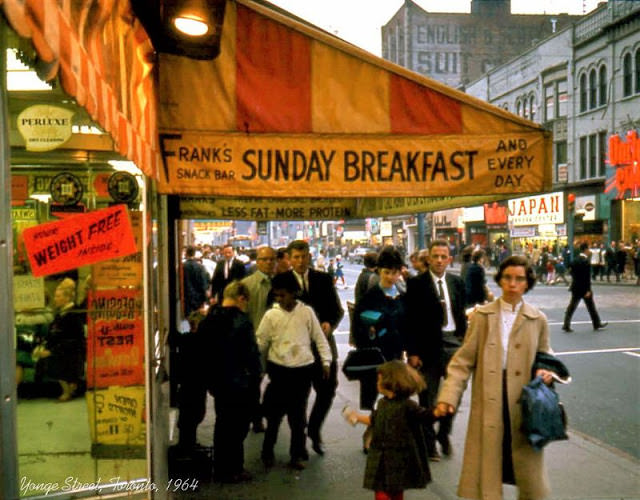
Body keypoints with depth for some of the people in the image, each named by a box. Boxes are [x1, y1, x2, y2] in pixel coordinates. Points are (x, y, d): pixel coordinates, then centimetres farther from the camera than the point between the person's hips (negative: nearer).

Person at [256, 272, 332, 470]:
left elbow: (319, 337, 4)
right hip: (278, 369, 0)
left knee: (298, 413, 9)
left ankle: (297, 454, 24)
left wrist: (325, 361, 0)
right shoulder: (271, 315, -1)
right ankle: (267, 452, 25)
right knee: (275, 412, 4)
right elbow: (261, 343, 2)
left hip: (303, 368, 0)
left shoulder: (307, 312, -1)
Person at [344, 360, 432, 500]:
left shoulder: (407, 406, -19)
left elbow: (426, 416, -25)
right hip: (381, 458, 6)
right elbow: (374, 420, 21)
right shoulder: (383, 403, 4)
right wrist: (358, 417, 30)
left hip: (400, 460, -6)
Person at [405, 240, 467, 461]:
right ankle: (429, 443, 23)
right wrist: (412, 352, -10)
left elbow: (461, 314, 13)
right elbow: (411, 320, -7)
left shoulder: (457, 282, 8)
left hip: (453, 343, 4)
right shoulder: (416, 284, -5)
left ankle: (444, 434, 31)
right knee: (428, 398, 7)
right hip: (429, 345, -3)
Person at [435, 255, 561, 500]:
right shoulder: (481, 315, 0)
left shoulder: (538, 320, 4)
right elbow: (463, 360, -2)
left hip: (523, 402, 1)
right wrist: (448, 396, -11)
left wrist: (546, 372, -8)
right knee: (487, 467, 7)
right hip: (489, 403, -1)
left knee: (528, 467, 9)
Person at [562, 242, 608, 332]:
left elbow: (571, 271, 9)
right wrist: (588, 290, -18)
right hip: (584, 288, -6)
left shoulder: (575, 260, 4)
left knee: (571, 306, 5)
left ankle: (566, 325, -1)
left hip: (575, 287, 6)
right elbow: (587, 277, -19)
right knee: (591, 306, 10)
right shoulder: (586, 261, -17)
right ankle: (597, 324, 24)